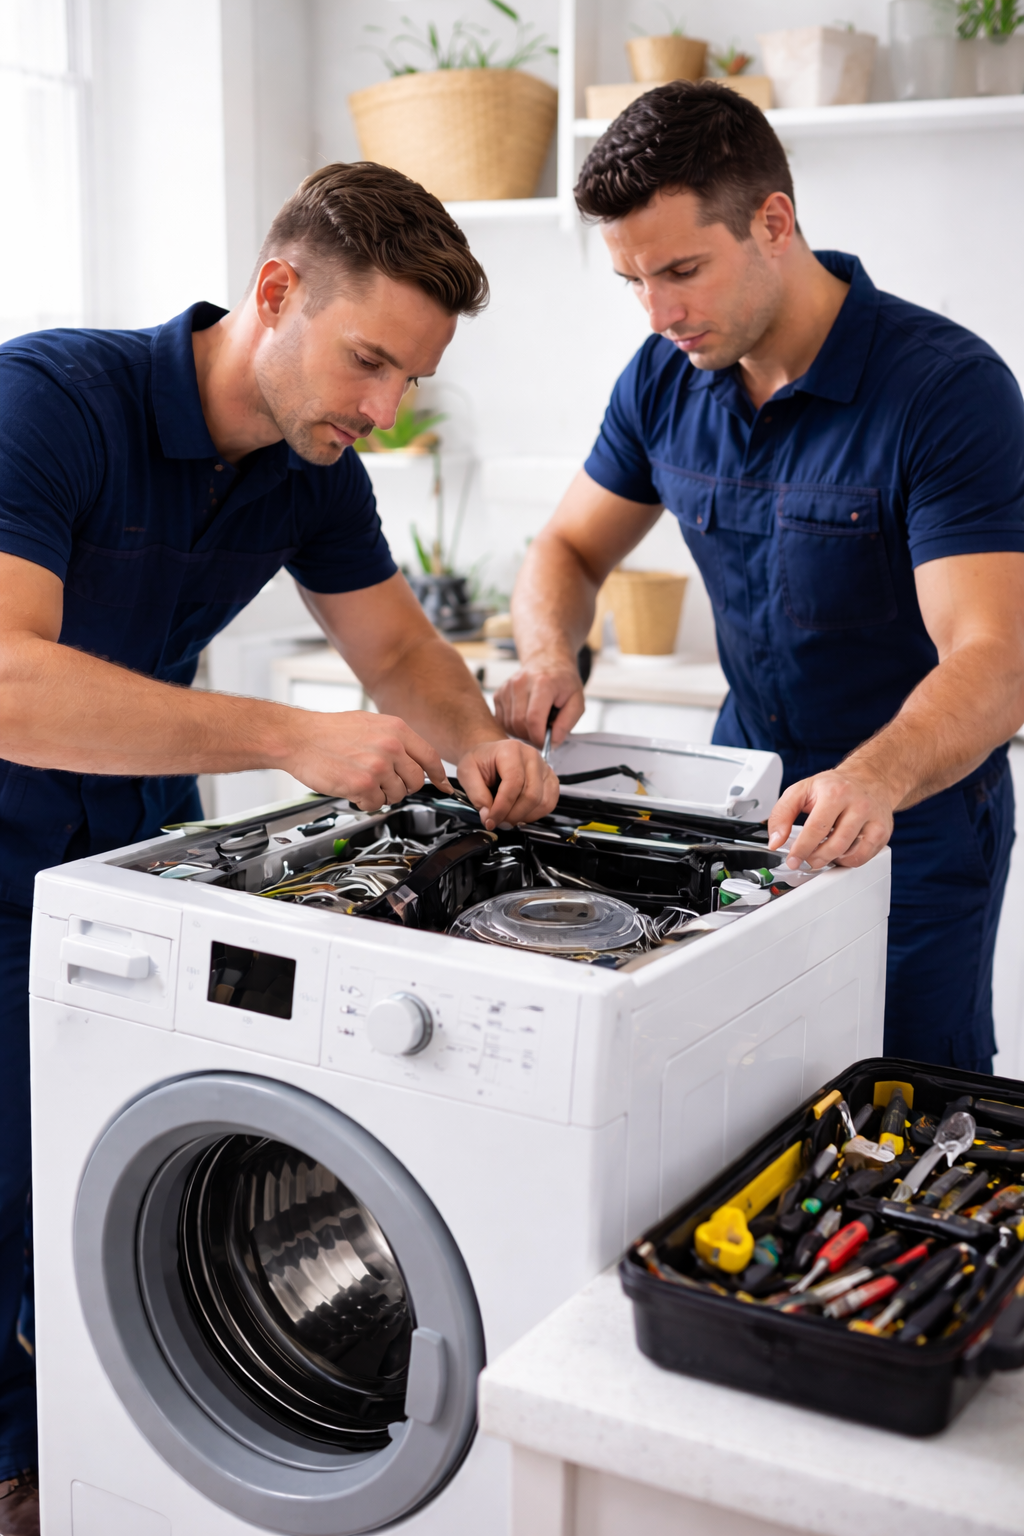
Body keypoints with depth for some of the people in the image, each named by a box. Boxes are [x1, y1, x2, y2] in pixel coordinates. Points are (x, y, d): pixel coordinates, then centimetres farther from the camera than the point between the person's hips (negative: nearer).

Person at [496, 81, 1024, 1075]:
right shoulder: (666, 379, -2)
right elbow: (569, 547, 9)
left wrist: (873, 782, -48)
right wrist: (548, 657, -13)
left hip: (915, 821, -5)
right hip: (745, 796, 5)